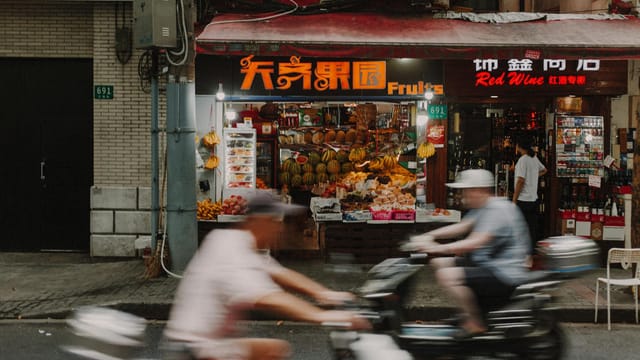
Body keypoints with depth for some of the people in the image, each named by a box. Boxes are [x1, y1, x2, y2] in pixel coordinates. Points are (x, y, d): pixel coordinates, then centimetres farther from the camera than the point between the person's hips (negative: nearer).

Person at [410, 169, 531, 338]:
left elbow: (475, 242, -30)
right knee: (440, 263, 10)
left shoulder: (498, 209, -20)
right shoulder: (483, 208, 12)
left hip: (506, 275, -11)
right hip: (488, 264, 11)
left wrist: (437, 248, -30)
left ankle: (475, 324, -11)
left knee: (447, 275, -24)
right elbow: (461, 227, 10)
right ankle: (470, 311, 14)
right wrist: (429, 236, -3)